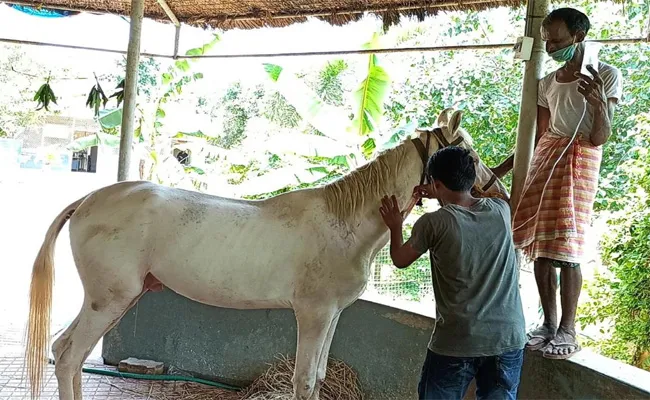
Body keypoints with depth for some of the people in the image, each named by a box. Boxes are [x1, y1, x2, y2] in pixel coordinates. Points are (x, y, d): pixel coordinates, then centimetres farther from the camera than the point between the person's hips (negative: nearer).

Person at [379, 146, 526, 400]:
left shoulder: (433, 224, -11)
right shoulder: (501, 210, 0)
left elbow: (400, 260, 8)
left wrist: (395, 227, 24)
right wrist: (441, 196, 27)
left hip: (455, 343, -3)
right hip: (508, 338, 3)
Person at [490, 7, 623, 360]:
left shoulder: (606, 75, -3)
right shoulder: (548, 82, 14)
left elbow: (600, 139, -7)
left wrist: (600, 103, -25)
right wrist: (502, 169, 15)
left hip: (580, 161, -6)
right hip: (545, 159, 6)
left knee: (566, 247, -12)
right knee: (539, 245, 2)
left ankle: (568, 331, -4)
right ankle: (548, 324, 10)